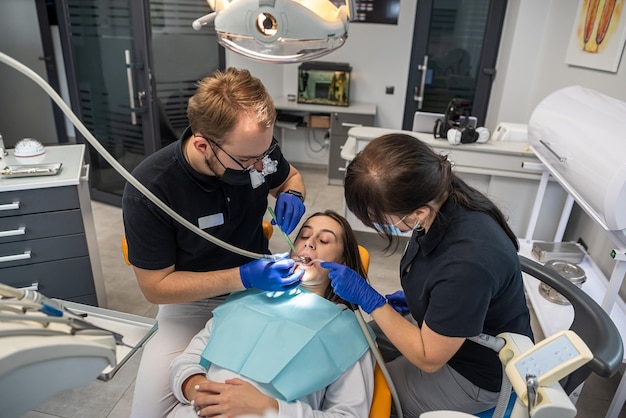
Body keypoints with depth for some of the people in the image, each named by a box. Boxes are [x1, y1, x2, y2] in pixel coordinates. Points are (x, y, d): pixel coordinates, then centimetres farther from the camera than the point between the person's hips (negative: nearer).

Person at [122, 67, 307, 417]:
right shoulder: (148, 191, -26)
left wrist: (291, 196, -17)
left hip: (261, 282, 3)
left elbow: (290, 177, 8)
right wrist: (242, 278, -28)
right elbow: (155, 286, -17)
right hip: (192, 300, -2)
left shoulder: (258, 148, -16)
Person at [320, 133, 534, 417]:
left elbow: (428, 358, -25)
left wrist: (369, 299, -23)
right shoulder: (440, 198, -19)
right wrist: (412, 295, 0)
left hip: (478, 371, -6)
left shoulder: (467, 262, -41)